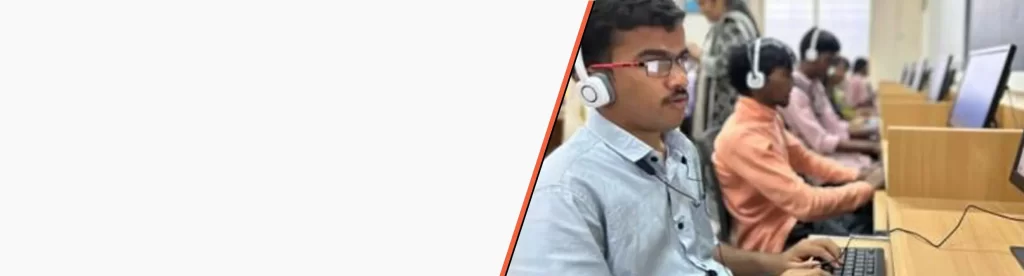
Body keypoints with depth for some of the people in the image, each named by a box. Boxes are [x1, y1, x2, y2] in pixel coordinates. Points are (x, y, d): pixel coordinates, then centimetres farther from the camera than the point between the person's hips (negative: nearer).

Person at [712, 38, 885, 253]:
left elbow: (805, 159, 18)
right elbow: (805, 202, -30)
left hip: (789, 216, 9)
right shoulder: (744, 137, -28)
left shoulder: (767, 119, 3)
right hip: (772, 238, -9)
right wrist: (868, 186, -17)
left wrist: (856, 175, 5)